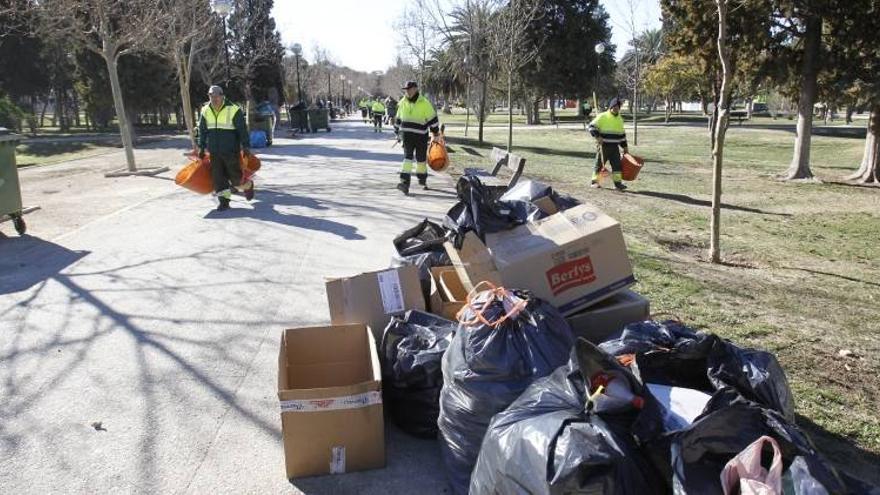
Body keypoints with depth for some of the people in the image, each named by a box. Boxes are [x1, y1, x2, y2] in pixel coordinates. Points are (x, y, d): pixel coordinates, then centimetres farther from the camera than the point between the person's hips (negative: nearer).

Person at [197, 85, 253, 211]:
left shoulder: (233, 110, -9)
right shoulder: (205, 111, 6)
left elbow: (242, 130, -6)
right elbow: (202, 131, 14)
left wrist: (246, 146, -9)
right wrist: (201, 147, 12)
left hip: (231, 151, -4)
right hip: (214, 151, 4)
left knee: (234, 176, 1)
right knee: (218, 176, 0)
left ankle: (248, 185, 31)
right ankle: (224, 201, 7)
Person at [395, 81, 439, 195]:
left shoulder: (424, 103, -9)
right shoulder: (402, 103, 5)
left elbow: (432, 118, -4)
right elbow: (398, 118, 19)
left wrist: (435, 133, -3)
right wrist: (397, 132, 22)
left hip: (421, 136, -2)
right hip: (407, 135, 2)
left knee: (421, 159, 11)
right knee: (407, 157, -11)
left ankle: (422, 179, 33)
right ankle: (405, 182, -19)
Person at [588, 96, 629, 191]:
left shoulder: (620, 119, 14)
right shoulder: (602, 117, -6)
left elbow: (622, 134, 20)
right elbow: (592, 126, -9)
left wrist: (625, 146, 18)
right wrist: (597, 136, -21)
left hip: (614, 147, 5)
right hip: (603, 146, -5)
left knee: (617, 164, -2)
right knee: (599, 164, 1)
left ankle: (618, 182, 2)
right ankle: (594, 181, 12)